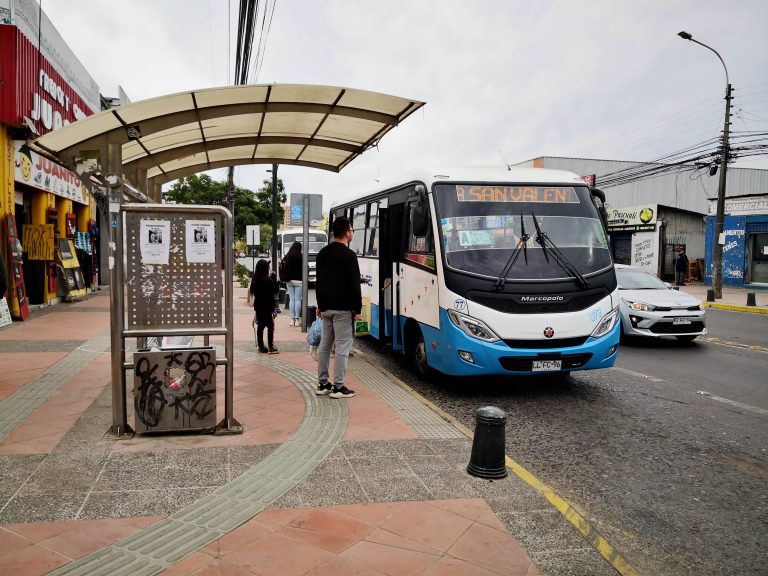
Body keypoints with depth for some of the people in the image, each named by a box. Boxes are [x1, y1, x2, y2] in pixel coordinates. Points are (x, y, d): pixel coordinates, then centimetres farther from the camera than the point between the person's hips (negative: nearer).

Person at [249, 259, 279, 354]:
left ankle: (261, 346, 19)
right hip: (268, 306, -7)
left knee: (260, 326, 13)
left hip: (258, 306, 7)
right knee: (270, 326, 3)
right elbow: (276, 290, -13)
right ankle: (271, 346, 3)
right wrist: (274, 277, -6)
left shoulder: (254, 279, 1)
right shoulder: (268, 280, -20)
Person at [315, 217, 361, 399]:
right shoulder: (348, 255, -14)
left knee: (325, 344, 13)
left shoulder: (322, 253, 12)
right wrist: (357, 309, -11)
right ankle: (338, 387, -2)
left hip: (326, 307, 8)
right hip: (343, 308, -8)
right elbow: (354, 285, -16)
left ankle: (322, 384, 18)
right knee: (342, 346, -4)